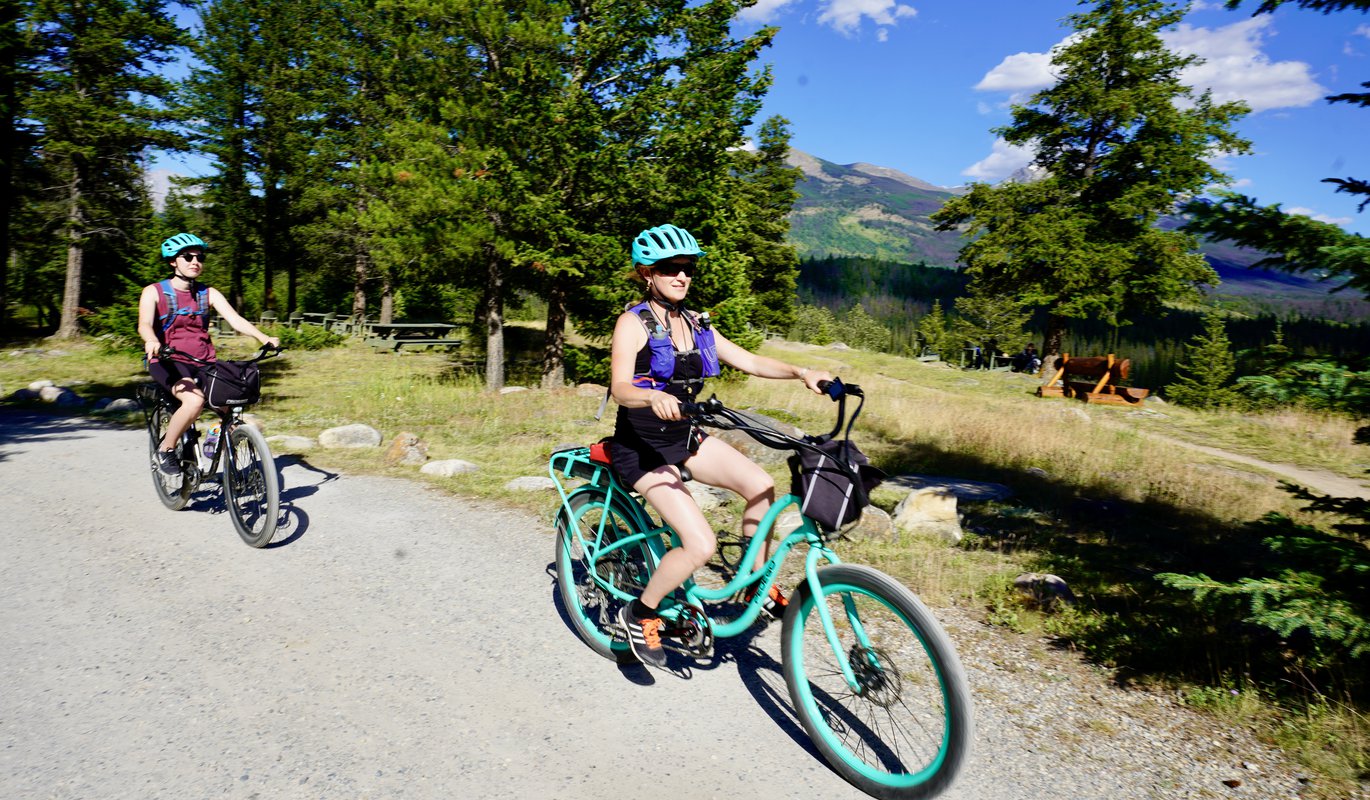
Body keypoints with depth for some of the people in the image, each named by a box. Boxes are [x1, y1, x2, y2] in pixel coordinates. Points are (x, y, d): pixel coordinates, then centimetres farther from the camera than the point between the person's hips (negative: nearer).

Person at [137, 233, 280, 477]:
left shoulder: (208, 293, 10)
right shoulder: (153, 292, 1)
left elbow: (235, 319, -4)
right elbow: (144, 324, -16)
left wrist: (264, 338, -23)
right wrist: (152, 342, -40)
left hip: (204, 364, 4)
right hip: (168, 362, -4)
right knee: (194, 401, -33)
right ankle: (165, 450, -10)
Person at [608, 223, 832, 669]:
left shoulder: (694, 325, 8)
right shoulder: (633, 323, -12)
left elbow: (747, 361, 4)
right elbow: (620, 389, -26)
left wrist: (800, 373, -12)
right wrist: (654, 397, -48)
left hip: (682, 435, 7)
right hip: (640, 444, -6)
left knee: (761, 486, -11)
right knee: (701, 544, -19)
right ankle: (640, 615, 6)